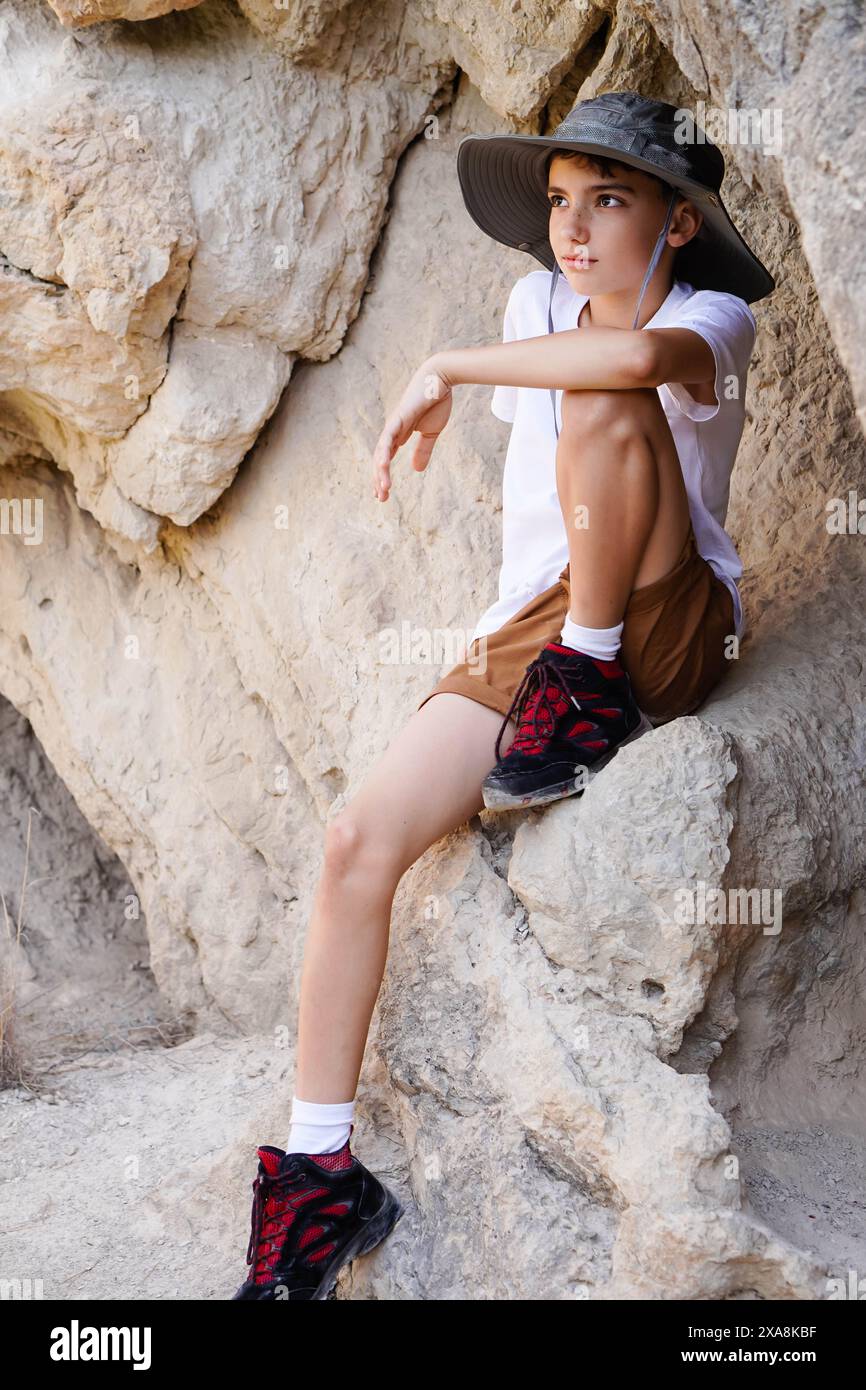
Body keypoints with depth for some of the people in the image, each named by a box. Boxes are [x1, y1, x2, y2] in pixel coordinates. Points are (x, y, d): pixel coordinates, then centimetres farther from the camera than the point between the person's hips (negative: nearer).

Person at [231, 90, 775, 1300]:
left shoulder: (711, 320, -8)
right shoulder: (539, 303, 9)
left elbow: (640, 355, -34)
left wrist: (443, 370, -25)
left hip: (670, 631, -5)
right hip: (522, 630, 5)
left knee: (600, 395, -29)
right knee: (359, 844, -16)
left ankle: (592, 683, -16)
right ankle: (321, 1170, -7)